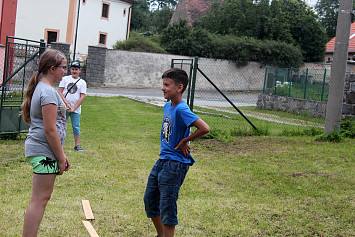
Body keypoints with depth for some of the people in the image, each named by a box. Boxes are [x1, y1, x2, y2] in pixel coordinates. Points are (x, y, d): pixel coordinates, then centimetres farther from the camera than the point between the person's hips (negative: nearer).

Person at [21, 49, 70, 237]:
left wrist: (61, 155, 22)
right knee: (39, 200, -6)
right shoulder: (48, 92, -16)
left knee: (43, 197, 16)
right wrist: (61, 157, -13)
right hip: (44, 151, -10)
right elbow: (50, 130, -20)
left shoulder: (41, 88, 16)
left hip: (38, 149, 10)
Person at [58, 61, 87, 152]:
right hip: (64, 108, 0)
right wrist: (66, 103, -12)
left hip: (76, 110, 0)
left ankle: (77, 145, 8)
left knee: (76, 127, 2)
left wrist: (73, 108, -10)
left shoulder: (82, 82, 5)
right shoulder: (65, 79, 7)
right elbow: (59, 92, 1)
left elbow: (82, 97, -2)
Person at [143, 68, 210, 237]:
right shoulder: (167, 106, 8)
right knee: (150, 199, 17)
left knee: (167, 205, -3)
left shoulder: (182, 110, -20)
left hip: (175, 164, -10)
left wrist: (184, 142, -19)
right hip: (162, 160, 10)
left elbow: (204, 128, -31)